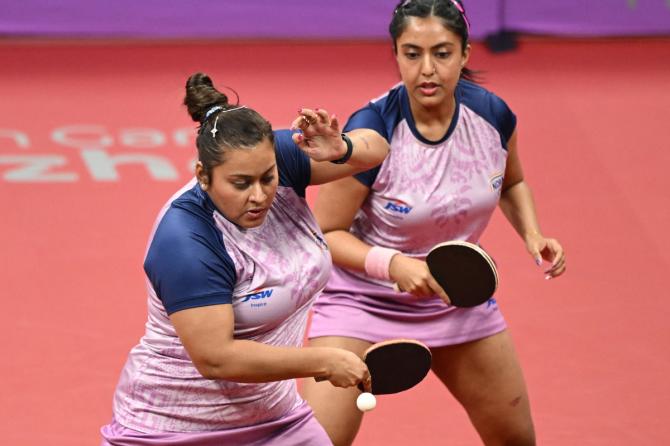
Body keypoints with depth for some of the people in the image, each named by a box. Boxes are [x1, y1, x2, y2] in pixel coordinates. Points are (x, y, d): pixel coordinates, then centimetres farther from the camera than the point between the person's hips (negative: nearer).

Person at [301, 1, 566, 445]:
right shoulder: (370, 132, -25)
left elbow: (511, 182, 12)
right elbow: (326, 233, -17)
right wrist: (393, 265, -32)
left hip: (458, 297, 5)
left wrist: (532, 234, -6)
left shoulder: (493, 114, -11)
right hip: (363, 299, -5)